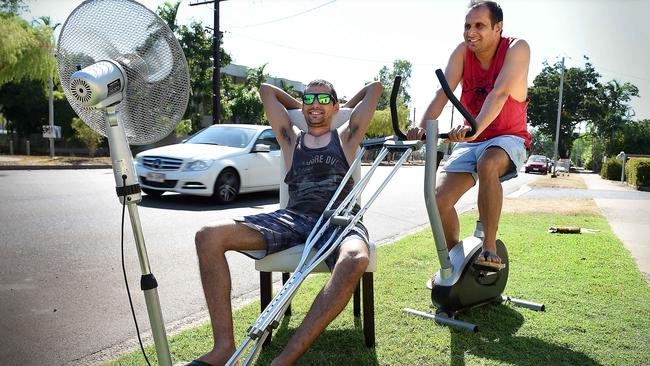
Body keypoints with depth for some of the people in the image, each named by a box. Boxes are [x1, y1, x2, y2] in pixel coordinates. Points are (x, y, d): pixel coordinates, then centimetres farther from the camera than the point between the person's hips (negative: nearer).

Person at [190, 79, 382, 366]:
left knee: (354, 260, -42)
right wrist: (301, 109, 40)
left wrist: (342, 110, 37)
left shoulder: (346, 137, 21)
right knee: (208, 237, -19)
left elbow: (375, 88, 27)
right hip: (293, 217, 3)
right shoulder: (291, 140, 26)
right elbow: (266, 90, 34)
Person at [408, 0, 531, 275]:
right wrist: (422, 127, -34)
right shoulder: (463, 52, -2)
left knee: (487, 164, -40)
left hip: (507, 139, -4)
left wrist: (475, 127, -46)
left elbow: (500, 93, -29)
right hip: (469, 142, 4)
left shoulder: (517, 48, -13)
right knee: (439, 199, -14)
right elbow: (442, 94, -15)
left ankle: (489, 248, -27)